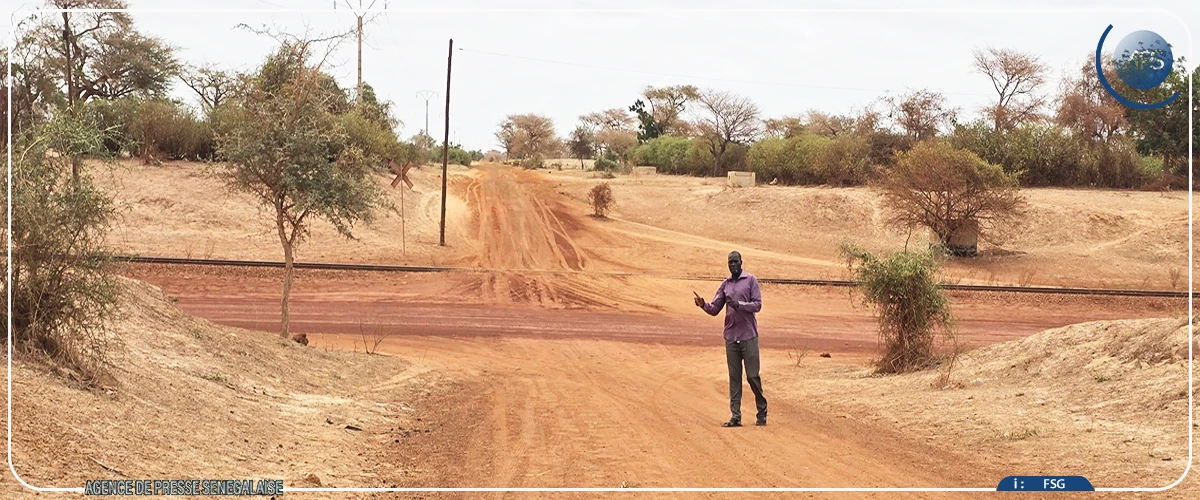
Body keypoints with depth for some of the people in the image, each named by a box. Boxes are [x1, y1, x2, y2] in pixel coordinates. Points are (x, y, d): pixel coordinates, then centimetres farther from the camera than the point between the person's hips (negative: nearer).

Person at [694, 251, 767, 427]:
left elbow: (757, 305, -7)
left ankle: (762, 411, 12)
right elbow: (714, 309, 12)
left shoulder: (751, 280, 0)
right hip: (731, 337, 4)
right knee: (734, 377, 3)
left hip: (748, 336, -4)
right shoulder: (725, 284, 13)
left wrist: (739, 304, -21)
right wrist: (703, 305, -8)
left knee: (752, 376, -3)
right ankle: (735, 416, 2)